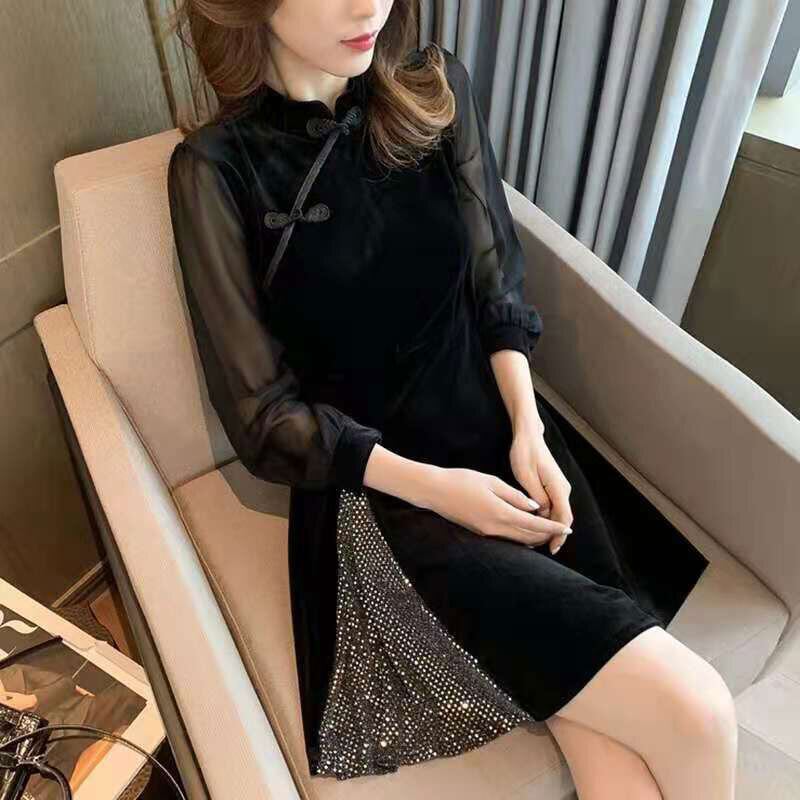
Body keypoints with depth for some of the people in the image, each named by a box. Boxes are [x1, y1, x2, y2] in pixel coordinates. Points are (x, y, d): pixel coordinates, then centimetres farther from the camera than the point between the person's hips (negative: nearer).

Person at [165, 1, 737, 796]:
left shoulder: (438, 90, 4)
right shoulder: (218, 168, -7)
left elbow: (497, 287, 8)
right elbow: (263, 410, -6)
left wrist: (528, 428, -6)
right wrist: (432, 487, -14)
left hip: (499, 434, 4)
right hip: (373, 489, -3)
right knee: (690, 710, -14)